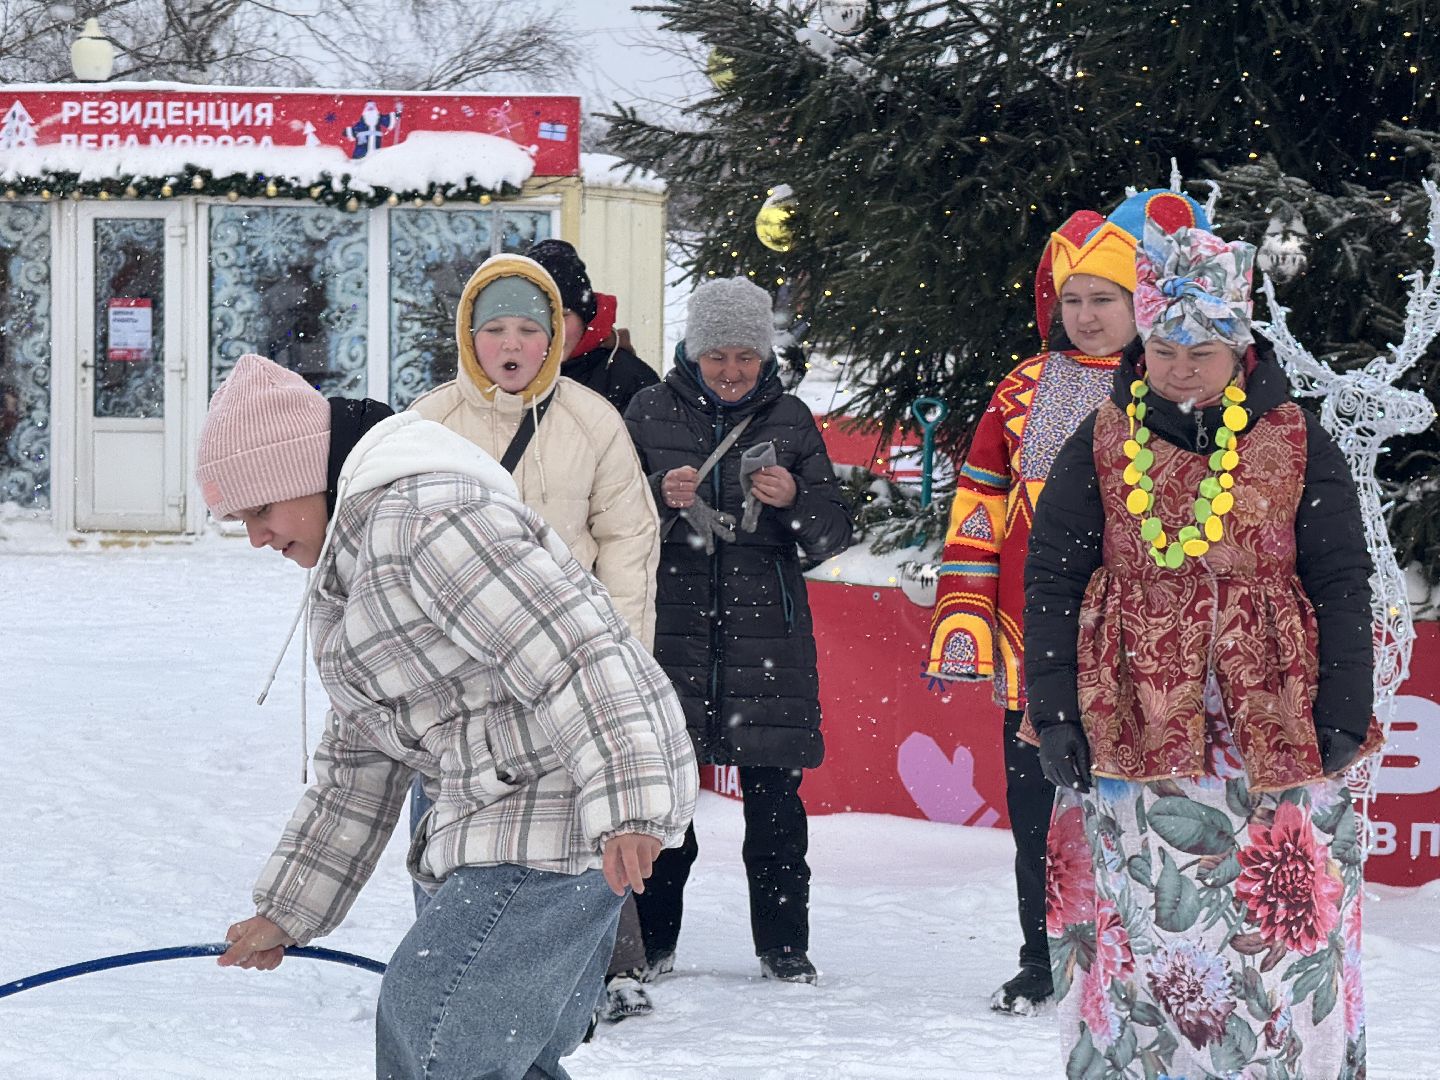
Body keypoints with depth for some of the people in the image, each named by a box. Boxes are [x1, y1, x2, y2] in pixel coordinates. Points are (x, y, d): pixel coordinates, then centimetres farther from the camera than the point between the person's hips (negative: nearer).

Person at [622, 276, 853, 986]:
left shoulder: (789, 420, 9)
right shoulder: (650, 414, 7)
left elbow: (833, 535, 10)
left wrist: (792, 497, -10)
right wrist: (662, 496, -12)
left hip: (766, 630, 0)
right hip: (672, 626, 0)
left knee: (774, 791, -2)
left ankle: (784, 946, 6)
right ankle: (652, 945, 8)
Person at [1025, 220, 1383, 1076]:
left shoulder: (1299, 448, 3)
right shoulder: (1101, 448, 5)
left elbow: (1343, 588, 5)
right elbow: (1051, 580, 7)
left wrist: (1343, 720, -1)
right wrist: (1056, 713, 0)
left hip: (1277, 738, 0)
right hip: (1134, 738, 1)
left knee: (1286, 938, -1)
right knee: (1138, 937, 0)